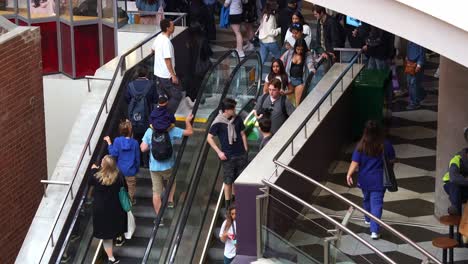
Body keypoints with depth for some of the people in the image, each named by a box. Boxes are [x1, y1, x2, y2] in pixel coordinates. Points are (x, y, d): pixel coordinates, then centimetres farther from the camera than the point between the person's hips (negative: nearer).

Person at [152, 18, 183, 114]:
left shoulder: (158, 37, 3)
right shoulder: (166, 42, -25)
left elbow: (153, 49, 21)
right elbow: (167, 60, -25)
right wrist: (173, 75, -19)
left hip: (158, 74, 9)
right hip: (166, 76, -9)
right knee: (177, 96, 1)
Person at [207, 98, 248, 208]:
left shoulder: (237, 119, -2)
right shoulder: (218, 122, -14)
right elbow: (209, 138, -8)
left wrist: (246, 149, 7)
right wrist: (219, 152, -11)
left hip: (241, 155, 4)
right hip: (228, 157, -4)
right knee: (228, 181, 3)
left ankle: (234, 196, 35)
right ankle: (228, 204, 14)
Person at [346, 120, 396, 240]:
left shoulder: (361, 146, -12)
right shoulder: (386, 145, -12)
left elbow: (355, 162, -13)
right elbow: (391, 161, 1)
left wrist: (349, 174, -5)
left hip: (364, 179, 2)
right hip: (378, 180, -2)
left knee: (366, 199, 26)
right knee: (376, 204, -1)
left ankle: (368, 219, 49)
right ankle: (374, 231, -11)